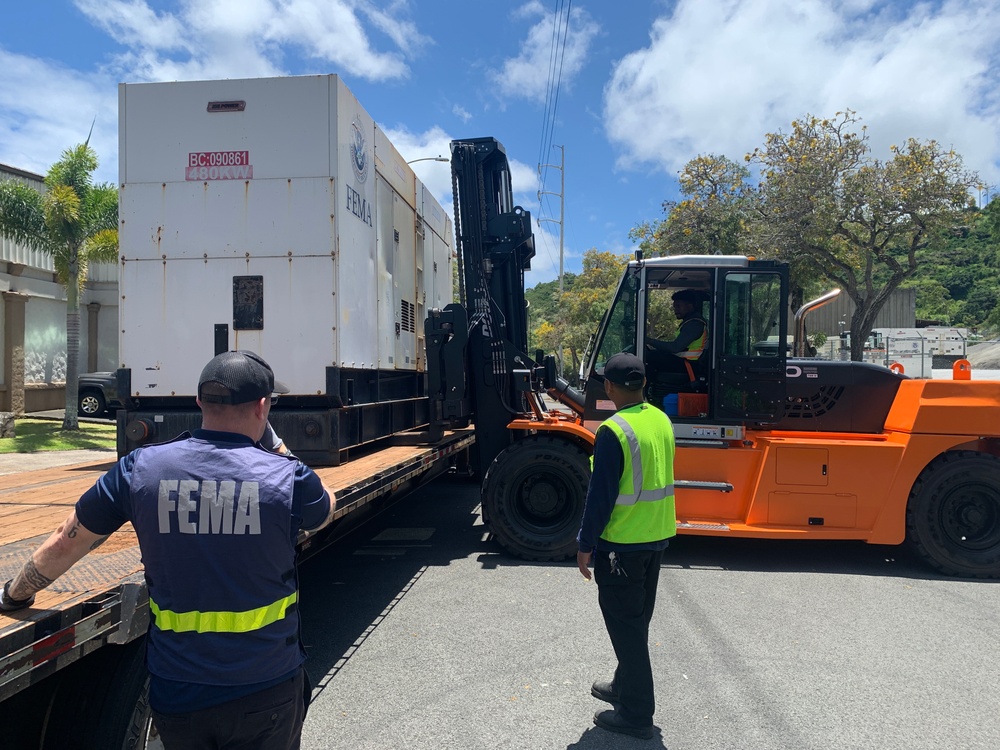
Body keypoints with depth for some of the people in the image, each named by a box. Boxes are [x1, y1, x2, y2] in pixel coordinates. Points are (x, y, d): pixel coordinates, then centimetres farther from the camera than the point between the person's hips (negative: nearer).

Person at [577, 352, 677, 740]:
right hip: (658, 537, 8)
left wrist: (586, 545, -11)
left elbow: (601, 495, -20)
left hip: (622, 544, -8)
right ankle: (625, 686, 38)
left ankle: (636, 713, 16)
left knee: (625, 625, 5)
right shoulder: (662, 421, 2)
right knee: (637, 620, 21)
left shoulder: (613, 431, -22)